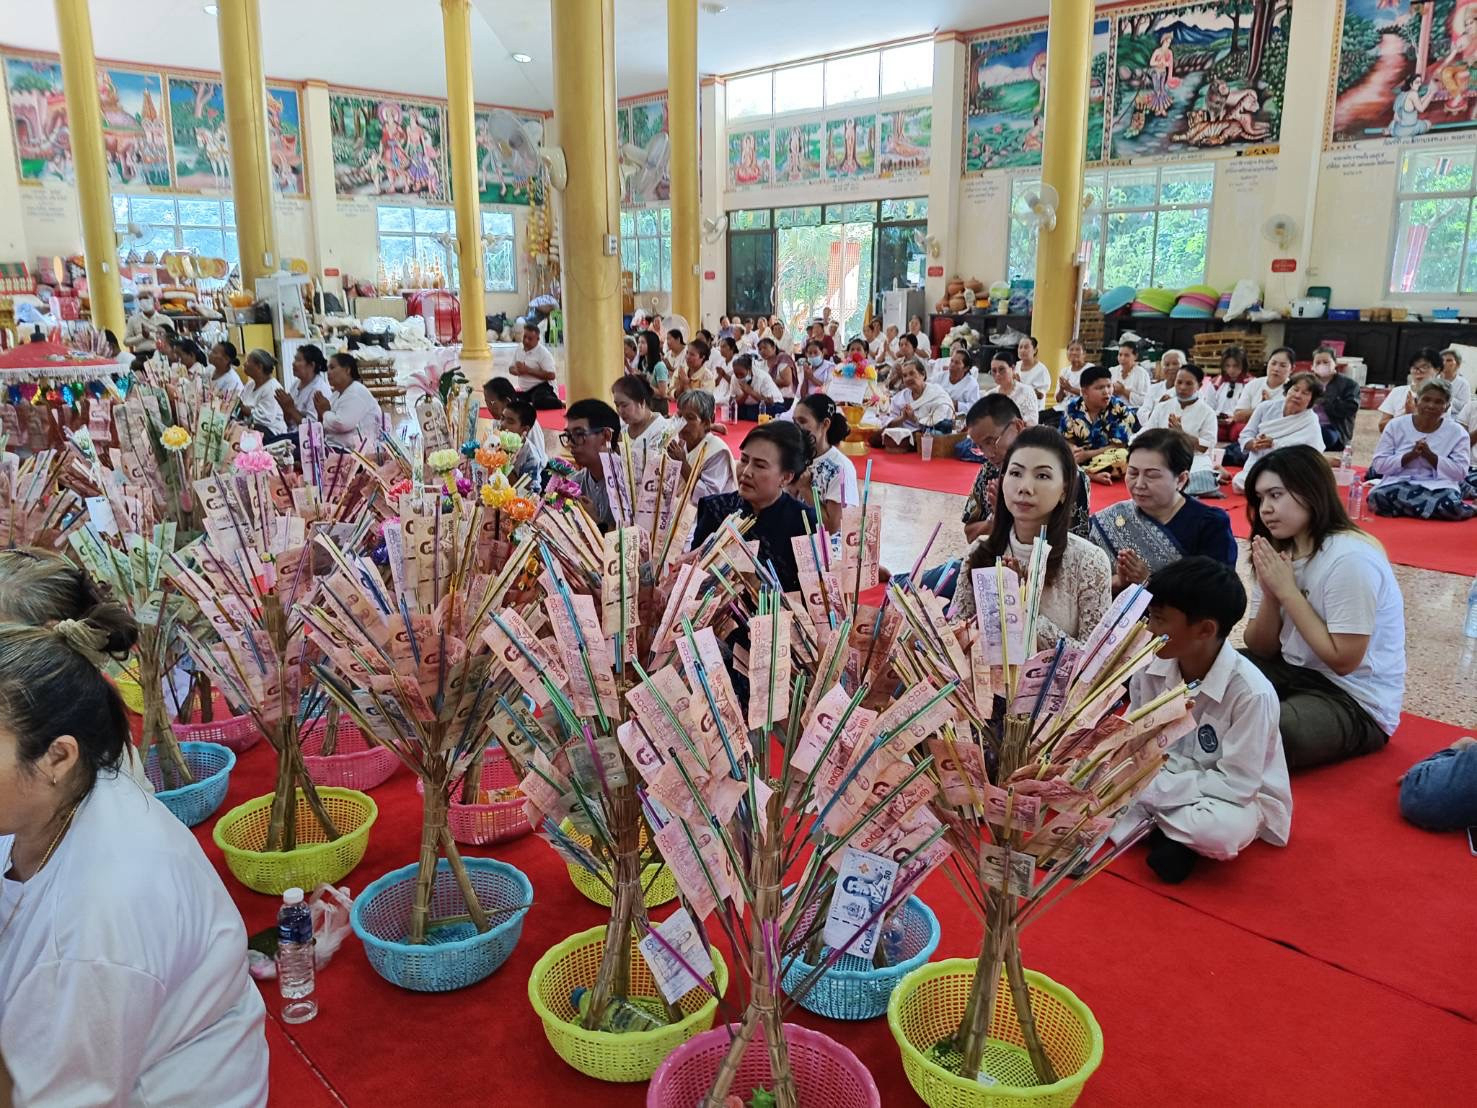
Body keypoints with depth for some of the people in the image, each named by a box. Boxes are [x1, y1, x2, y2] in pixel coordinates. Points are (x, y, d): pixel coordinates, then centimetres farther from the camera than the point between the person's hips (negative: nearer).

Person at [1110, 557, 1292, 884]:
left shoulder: (1251, 692, -27)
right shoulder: (1151, 668, -11)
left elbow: (1236, 784, -24)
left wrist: (1149, 787, -26)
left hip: (1238, 798, -5)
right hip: (1165, 779, 5)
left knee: (1219, 831, -40)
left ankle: (1142, 823, -11)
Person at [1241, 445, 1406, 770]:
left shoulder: (1350, 558, -21)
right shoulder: (1283, 551, 4)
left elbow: (1342, 660, -22)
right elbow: (1261, 649, 3)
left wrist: (1287, 590, -20)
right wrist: (1270, 592, -15)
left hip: (1355, 702, -7)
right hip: (1295, 672, 8)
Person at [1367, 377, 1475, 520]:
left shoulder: (1457, 432, 5)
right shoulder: (1396, 425, 5)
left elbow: (1460, 473, -3)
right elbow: (1378, 464, 0)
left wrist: (1430, 455, -14)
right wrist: (1410, 455, -14)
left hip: (1438, 488, -2)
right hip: (1397, 484, 2)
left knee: (1451, 505, -36)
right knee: (1378, 497, -35)